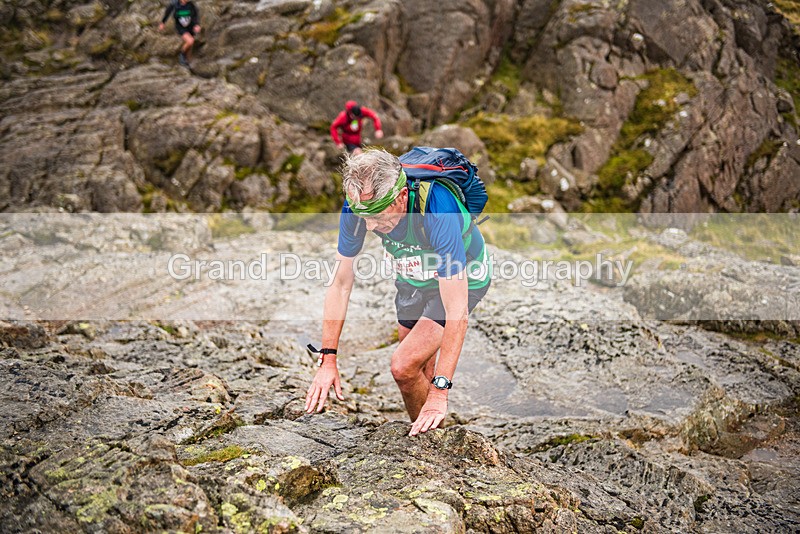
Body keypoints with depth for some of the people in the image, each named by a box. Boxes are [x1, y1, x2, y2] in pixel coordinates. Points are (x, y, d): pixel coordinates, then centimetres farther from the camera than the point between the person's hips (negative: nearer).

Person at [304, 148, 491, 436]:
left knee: (404, 366, -18)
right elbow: (340, 284, -16)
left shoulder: (439, 211, -41)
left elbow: (457, 311, -39)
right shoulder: (357, 207, -26)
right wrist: (328, 360, -19)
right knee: (421, 371, 18)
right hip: (412, 278, 5)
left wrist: (440, 392, -41)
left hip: (463, 279, -5)